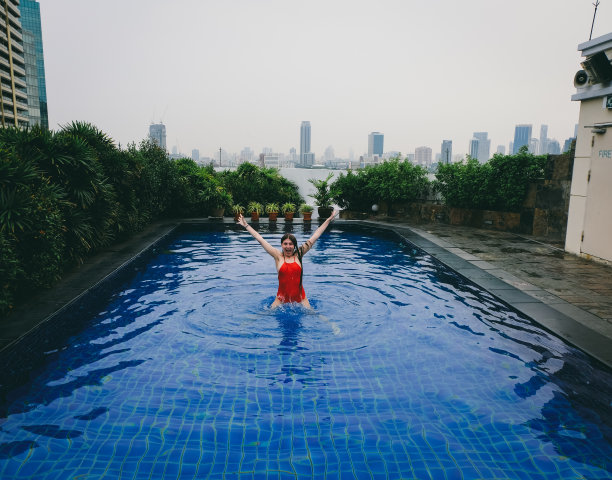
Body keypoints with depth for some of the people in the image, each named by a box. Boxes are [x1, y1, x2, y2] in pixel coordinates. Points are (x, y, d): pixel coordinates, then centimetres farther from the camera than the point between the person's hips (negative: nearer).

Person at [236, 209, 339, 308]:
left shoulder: (298, 254, 2)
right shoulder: (278, 256, 0)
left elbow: (314, 237, 4)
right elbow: (260, 239, 4)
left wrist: (329, 219, 7)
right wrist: (246, 225, 8)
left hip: (300, 297, 0)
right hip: (282, 297, 0)